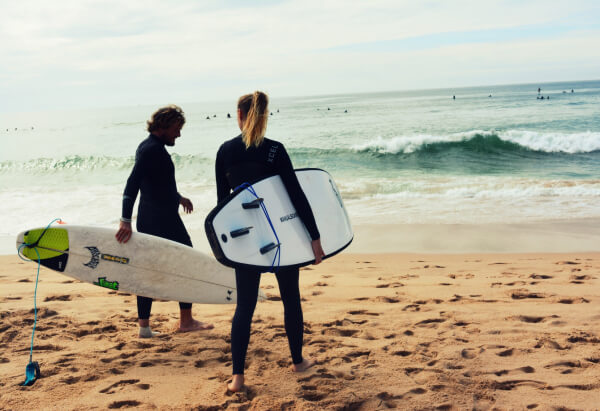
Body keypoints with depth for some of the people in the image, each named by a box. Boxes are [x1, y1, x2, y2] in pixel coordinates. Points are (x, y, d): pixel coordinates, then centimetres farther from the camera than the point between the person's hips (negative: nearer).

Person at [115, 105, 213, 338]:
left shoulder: (147, 147, 14)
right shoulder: (154, 150, -17)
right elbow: (132, 183, -28)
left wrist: (177, 197, 39)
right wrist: (126, 220, -33)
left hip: (148, 220, 10)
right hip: (163, 220, -9)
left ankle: (144, 326, 13)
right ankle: (186, 321, 12)